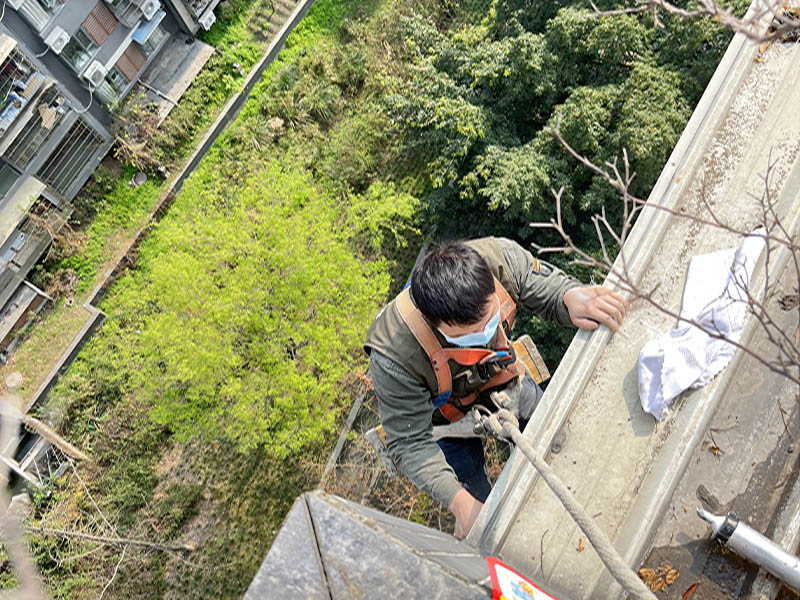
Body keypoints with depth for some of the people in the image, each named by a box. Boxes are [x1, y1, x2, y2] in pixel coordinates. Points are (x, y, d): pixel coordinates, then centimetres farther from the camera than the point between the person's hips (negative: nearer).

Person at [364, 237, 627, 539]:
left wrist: (571, 296, -43)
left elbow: (548, 286, -19)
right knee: (478, 505, 13)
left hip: (503, 377, 4)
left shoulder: (500, 257, -38)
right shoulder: (393, 356, -44)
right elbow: (410, 443, -31)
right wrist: (459, 501, -43)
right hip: (447, 416, -3)